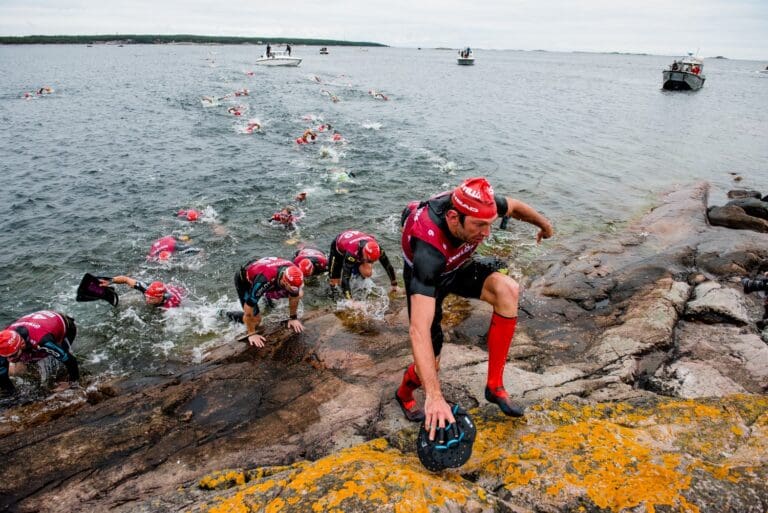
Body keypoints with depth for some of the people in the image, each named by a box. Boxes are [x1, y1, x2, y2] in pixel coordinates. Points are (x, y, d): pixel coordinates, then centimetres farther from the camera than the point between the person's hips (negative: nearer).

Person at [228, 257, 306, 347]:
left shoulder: (292, 274, -28)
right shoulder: (263, 280, -45)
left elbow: (294, 296, -7)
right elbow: (249, 307, -35)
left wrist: (293, 318, -1)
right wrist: (251, 334, -27)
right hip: (244, 280, -5)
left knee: (299, 294, 0)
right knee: (255, 320, -14)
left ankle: (268, 294, 23)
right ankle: (231, 315, 13)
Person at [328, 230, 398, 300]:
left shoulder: (377, 249, -34)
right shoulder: (351, 253, -47)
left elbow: (388, 266, -22)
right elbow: (345, 278, -47)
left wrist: (394, 286, -15)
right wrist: (349, 300, -52)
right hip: (338, 248, -3)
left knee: (367, 273, -19)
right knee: (334, 281, -7)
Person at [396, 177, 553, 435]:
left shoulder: (475, 205, -30)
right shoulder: (428, 250, -45)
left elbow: (515, 207, -2)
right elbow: (419, 329, -49)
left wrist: (544, 224, 16)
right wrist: (434, 396, -53)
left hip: (457, 266, 5)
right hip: (425, 278, -5)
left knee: (508, 290, -24)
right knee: (430, 364, -7)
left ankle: (495, 385, -11)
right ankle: (404, 395, 32)